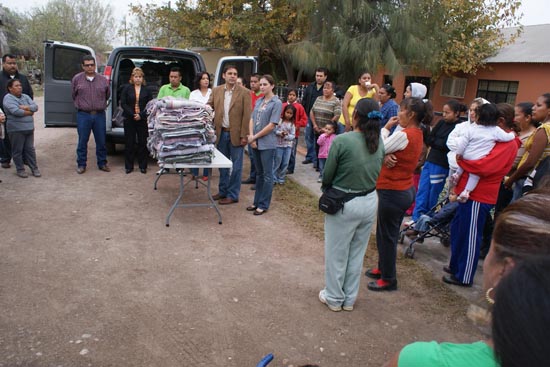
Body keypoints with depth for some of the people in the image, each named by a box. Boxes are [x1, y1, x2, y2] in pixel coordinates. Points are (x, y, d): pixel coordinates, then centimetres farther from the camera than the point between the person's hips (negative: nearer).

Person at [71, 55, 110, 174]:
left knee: (101, 141, 7)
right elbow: (74, 95, 14)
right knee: (82, 141, 4)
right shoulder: (77, 79, 2)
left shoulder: (103, 80, 6)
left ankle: (102, 163, 20)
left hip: (100, 115, 1)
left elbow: (107, 95, 17)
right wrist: (81, 105, 15)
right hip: (83, 115, -1)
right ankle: (81, 165, 15)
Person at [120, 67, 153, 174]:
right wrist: (132, 114, -11)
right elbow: (123, 103, 0)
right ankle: (129, 166, 12)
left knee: (143, 143, 2)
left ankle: (142, 166, 12)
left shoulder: (147, 90, 4)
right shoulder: (127, 89, 4)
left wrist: (141, 115, -11)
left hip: (143, 120, 0)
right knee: (129, 143, 4)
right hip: (129, 120, 0)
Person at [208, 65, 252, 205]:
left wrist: (244, 135, -12)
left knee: (236, 166, 4)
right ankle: (223, 191, 28)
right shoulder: (216, 91, 6)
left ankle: (233, 195, 13)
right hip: (221, 133, 4)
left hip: (236, 134, -4)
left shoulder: (244, 92, -6)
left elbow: (247, 115, -8)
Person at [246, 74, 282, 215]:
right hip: (256, 143, 6)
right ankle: (257, 202, 24)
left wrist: (255, 137, -9)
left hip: (267, 144, -6)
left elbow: (272, 125, -13)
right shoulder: (258, 101, 11)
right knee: (259, 173, 15)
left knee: (267, 175, 2)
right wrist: (251, 136, -6)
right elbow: (252, 119, 10)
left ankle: (263, 205, 10)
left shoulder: (277, 103, -8)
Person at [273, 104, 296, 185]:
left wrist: (286, 136, -18)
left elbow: (293, 136, -2)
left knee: (285, 163, 6)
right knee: (277, 162, 2)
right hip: (279, 144, -3)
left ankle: (281, 179, 18)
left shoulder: (292, 124, 3)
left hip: (288, 145, 3)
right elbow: (274, 130, -9)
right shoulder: (279, 121, -4)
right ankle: (274, 178, 12)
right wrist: (280, 133, -25)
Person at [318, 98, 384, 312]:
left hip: (345, 204, -5)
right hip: (370, 202, 6)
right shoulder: (379, 143, -2)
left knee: (336, 254, 14)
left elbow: (327, 176, -11)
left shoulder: (341, 141, -20)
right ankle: (350, 299, 34)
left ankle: (334, 298, 30)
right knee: (357, 254, 20)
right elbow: (376, 173, 6)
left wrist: (326, 188, 8)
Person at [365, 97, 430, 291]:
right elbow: (386, 149, 4)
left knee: (388, 236, 4)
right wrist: (387, 156, -18)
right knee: (385, 233, 21)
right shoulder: (417, 134, 7)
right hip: (405, 190, 9)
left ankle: (389, 279, 18)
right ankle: (383, 268, 37)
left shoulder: (404, 135, -22)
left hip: (393, 193, -9)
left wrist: (386, 127, -7)